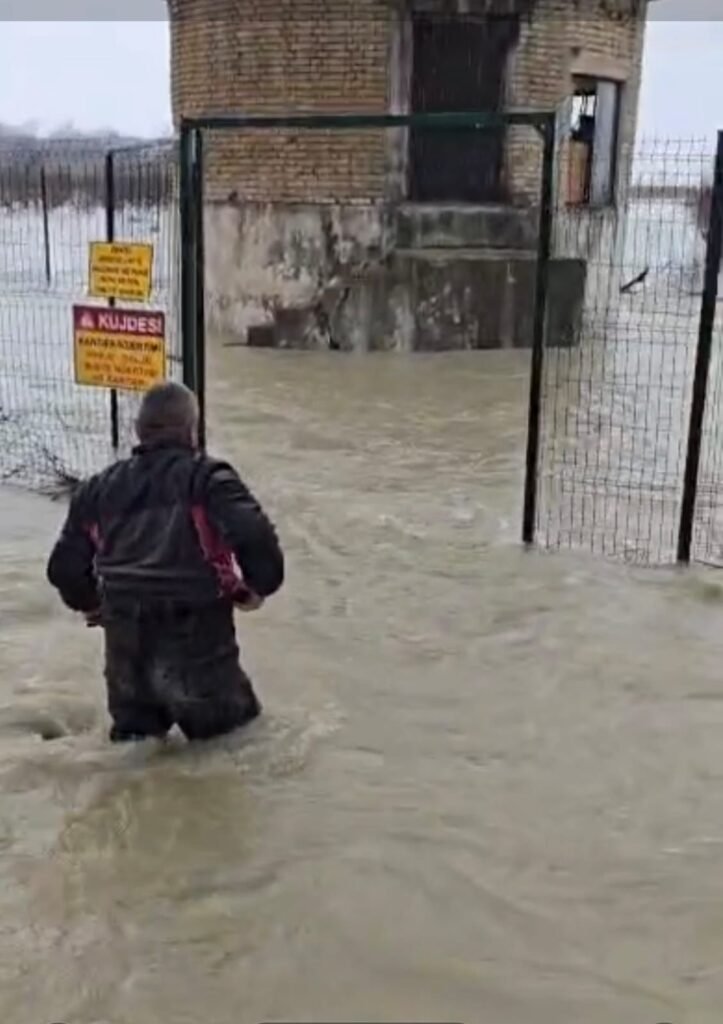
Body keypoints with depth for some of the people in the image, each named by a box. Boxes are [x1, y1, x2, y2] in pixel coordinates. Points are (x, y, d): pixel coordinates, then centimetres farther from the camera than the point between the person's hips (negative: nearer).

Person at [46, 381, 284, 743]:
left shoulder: (99, 487, 11)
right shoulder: (207, 478, -4)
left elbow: (65, 565, 13)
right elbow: (254, 535, -20)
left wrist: (89, 603, 34)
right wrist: (259, 585, 0)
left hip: (127, 638, 4)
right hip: (198, 637, -4)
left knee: (134, 731, 24)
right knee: (231, 732, 14)